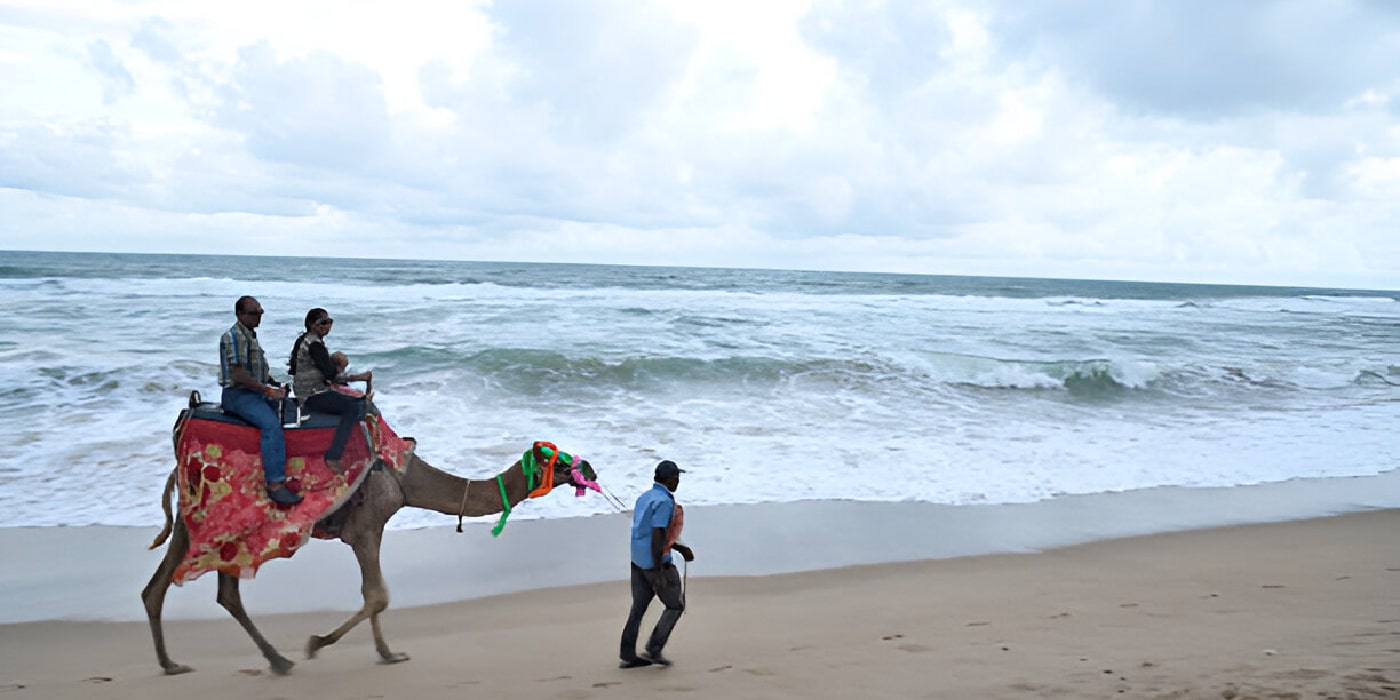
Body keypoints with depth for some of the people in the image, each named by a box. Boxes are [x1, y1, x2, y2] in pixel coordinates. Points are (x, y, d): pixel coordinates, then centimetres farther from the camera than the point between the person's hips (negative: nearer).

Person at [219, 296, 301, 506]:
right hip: (237, 394, -10)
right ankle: (275, 485, -36)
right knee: (271, 424, -31)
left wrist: (276, 386, 13)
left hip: (256, 392, 10)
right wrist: (268, 390, -19)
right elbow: (238, 375, -20)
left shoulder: (251, 336, 18)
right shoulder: (233, 336, -12)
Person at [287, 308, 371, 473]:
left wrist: (359, 377, 13)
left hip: (317, 392, 10)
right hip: (312, 395, -10)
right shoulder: (314, 343, -12)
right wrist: (341, 363, -4)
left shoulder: (313, 342, 19)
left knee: (362, 403, 6)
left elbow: (330, 376, 19)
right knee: (352, 407, -26)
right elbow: (330, 373, -20)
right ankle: (333, 457, -29)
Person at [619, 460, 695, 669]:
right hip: (656, 562, -8)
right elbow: (657, 536, -24)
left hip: (637, 560, 8)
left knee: (639, 607, 12)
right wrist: (658, 571, -24)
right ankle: (653, 649, 4)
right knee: (676, 605, 6)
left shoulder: (645, 497, 12)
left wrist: (680, 548, 21)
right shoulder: (664, 502, -17)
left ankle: (627, 655, 13)